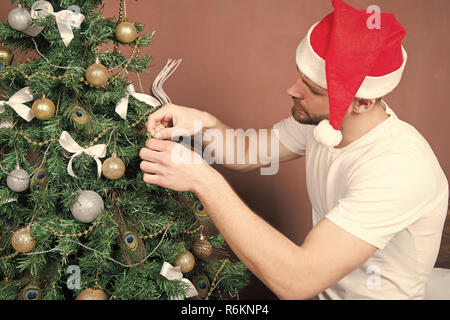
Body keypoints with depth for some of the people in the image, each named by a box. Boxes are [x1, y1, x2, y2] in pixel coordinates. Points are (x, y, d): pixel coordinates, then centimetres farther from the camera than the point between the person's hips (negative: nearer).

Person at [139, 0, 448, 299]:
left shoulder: (400, 167, -33)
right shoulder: (318, 119, -10)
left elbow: (295, 281, -38)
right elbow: (248, 152, 3)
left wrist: (203, 180, -37)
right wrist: (203, 123, -18)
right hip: (322, 286, 6)